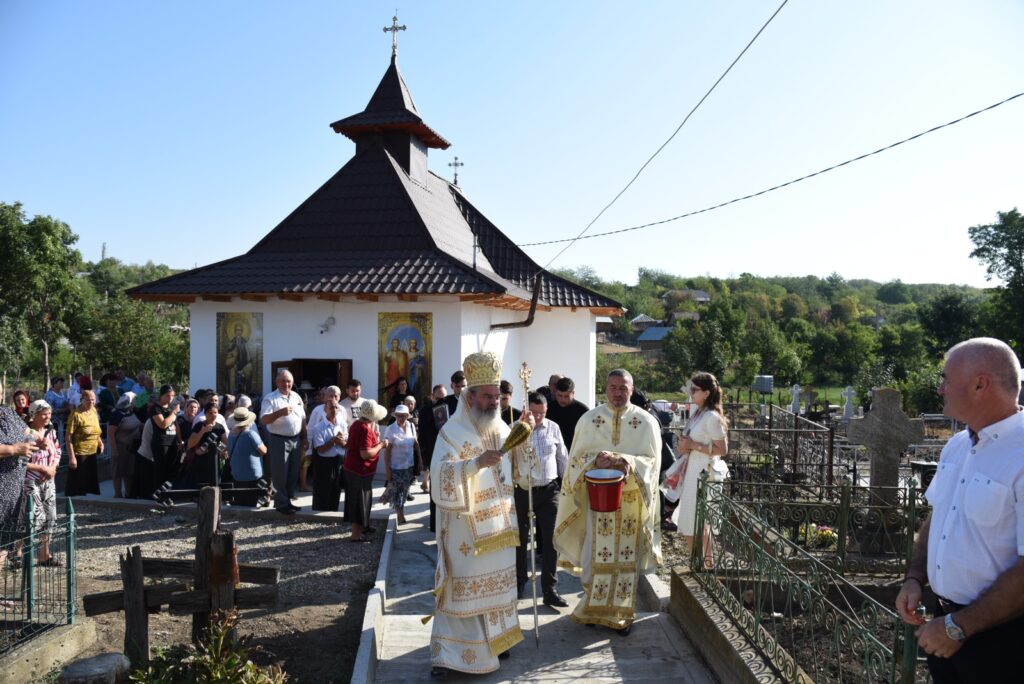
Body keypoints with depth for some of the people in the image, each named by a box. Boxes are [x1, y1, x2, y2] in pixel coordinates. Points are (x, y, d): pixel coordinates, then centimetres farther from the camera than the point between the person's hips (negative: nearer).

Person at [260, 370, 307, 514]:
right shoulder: (270, 398, -8)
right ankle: (281, 503, 10)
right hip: (279, 440, -6)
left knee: (293, 473, 12)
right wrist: (280, 413, -32)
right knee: (280, 474, 1)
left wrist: (304, 439, 12)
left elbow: (303, 419, 16)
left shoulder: (297, 397, 11)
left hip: (296, 440, 6)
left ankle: (288, 500, 24)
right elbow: (263, 420, -18)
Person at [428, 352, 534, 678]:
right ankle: (447, 654, 8)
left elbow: (518, 465, 23)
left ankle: (493, 640, 32)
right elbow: (442, 476, -28)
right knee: (463, 588, -2)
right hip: (466, 528, -6)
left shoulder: (500, 427, 8)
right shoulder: (452, 432, -13)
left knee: (495, 583, 16)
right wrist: (477, 462, -38)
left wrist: (523, 434, 8)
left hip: (498, 525, 7)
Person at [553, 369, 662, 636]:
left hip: (631, 498, 0)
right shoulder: (589, 419, 3)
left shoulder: (646, 421, 1)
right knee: (596, 553, 2)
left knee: (627, 555, 5)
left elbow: (651, 460, -4)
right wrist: (597, 459, -18)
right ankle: (593, 608, 17)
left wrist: (624, 461, -22)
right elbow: (577, 457, 3)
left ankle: (622, 613, 17)